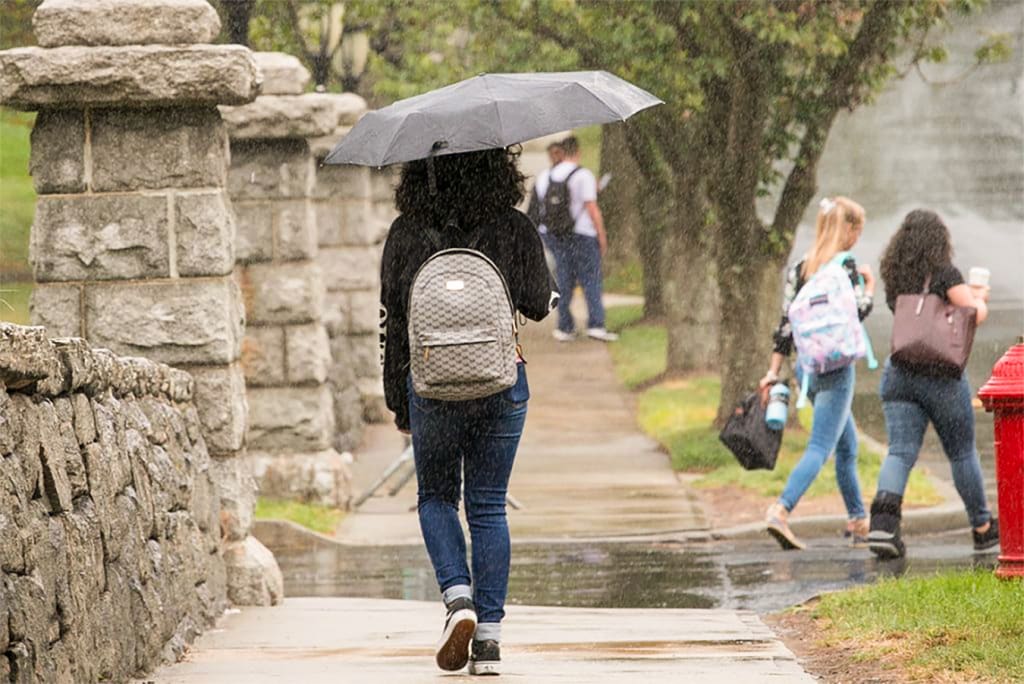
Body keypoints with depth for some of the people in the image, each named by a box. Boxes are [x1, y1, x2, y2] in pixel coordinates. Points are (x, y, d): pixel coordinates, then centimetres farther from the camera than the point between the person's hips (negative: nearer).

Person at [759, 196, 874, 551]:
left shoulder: (799, 269, 9)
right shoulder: (845, 268, -11)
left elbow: (786, 322, 8)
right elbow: (857, 313, -15)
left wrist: (774, 370, 9)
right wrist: (869, 285, 4)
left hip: (807, 369, 8)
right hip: (836, 368, -8)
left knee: (847, 446, 20)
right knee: (820, 448, -11)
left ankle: (858, 521, 26)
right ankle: (781, 511, -27)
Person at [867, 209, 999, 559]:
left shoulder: (895, 277, 8)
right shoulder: (944, 273, -10)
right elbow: (974, 314, -13)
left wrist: (969, 292, 28)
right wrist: (980, 299, 10)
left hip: (898, 373, 4)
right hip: (941, 374, -4)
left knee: (900, 451, -4)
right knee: (962, 453, 11)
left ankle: (883, 518, -28)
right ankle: (982, 528, 25)